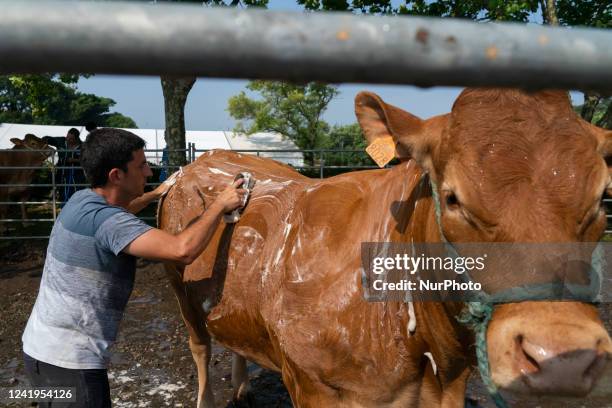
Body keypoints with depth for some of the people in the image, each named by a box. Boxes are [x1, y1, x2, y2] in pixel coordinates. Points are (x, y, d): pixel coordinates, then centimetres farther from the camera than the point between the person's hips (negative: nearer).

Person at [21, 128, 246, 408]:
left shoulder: (84, 200, 3)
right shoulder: (104, 220, -26)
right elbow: (183, 250, -37)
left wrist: (156, 195, 37)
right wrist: (219, 204, -23)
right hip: (68, 361, -10)